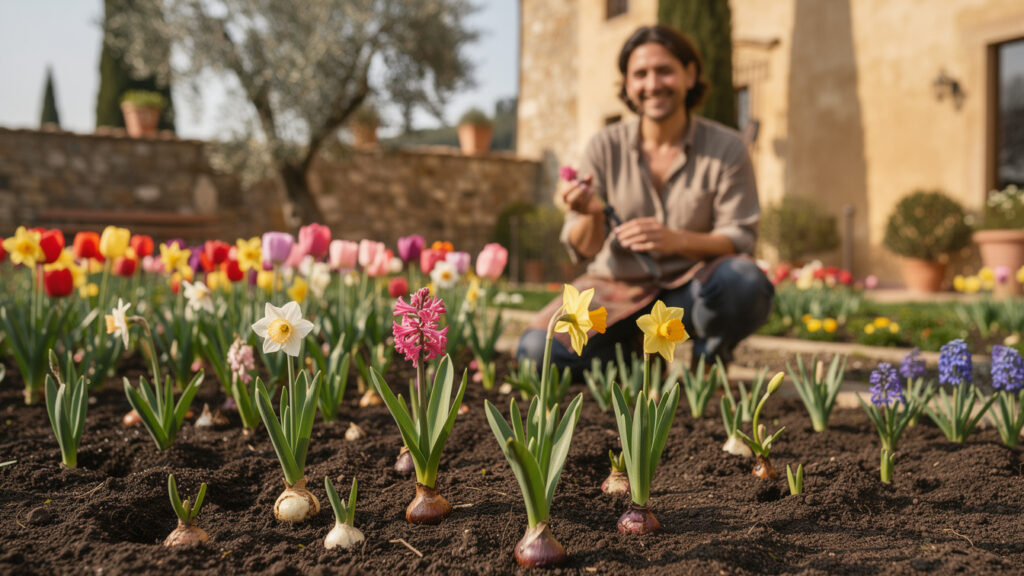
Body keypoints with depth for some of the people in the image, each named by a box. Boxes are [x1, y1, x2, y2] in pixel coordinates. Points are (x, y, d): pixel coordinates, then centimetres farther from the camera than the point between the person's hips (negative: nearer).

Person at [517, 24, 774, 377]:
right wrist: (593, 215, -27)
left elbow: (740, 237, -8)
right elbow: (584, 249, -3)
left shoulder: (726, 148, -5)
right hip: (619, 288, 2)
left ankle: (709, 361, -2)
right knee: (537, 351, -22)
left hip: (692, 287, -1)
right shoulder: (606, 147, -2)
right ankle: (636, 354, 8)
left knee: (743, 280, -36)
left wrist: (676, 240, -28)